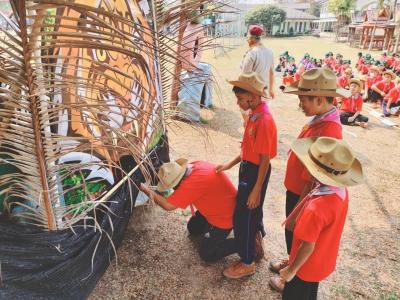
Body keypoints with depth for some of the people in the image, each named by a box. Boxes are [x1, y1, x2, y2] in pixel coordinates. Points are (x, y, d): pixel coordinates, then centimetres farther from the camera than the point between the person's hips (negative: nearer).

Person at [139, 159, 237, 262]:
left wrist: (146, 189, -18)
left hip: (225, 216, -9)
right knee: (193, 228, 21)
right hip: (213, 206, 9)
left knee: (207, 254, 1)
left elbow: (168, 205, -28)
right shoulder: (194, 165, -12)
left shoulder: (194, 182, -38)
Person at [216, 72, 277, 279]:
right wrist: (229, 165, 10)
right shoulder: (255, 115, 4)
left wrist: (256, 190, -19)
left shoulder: (263, 120, -25)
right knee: (253, 211, 25)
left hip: (255, 173, -9)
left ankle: (247, 263, 21)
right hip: (249, 169, 9)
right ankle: (256, 243, 48)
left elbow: (265, 160, -23)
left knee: (242, 217, 2)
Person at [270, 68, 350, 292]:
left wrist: (299, 206, -16)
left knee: (297, 235, 14)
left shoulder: (329, 131, -32)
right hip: (295, 190, 8)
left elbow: (315, 179, -27)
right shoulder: (320, 120, -2)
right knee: (291, 232, 27)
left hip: (304, 196, -8)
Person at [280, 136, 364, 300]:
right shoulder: (341, 191, -14)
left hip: (308, 265, -7)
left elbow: (308, 247, -28)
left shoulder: (317, 208, -40)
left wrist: (291, 270, -14)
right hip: (323, 260, 7)